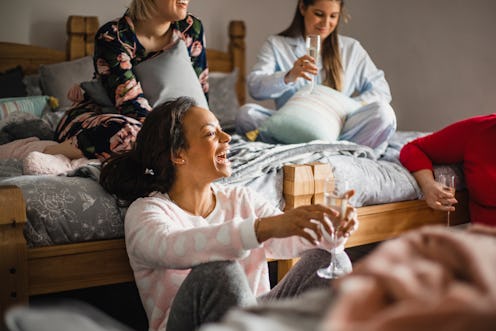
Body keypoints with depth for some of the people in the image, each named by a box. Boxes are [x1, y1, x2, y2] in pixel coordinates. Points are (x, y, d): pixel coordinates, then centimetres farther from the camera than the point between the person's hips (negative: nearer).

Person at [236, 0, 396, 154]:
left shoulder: (351, 48, 16)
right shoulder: (276, 45, 11)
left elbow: (381, 90, 8)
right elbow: (255, 87, -6)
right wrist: (288, 77, -27)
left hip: (338, 129, 1)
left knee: (383, 112, -24)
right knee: (246, 113, -28)